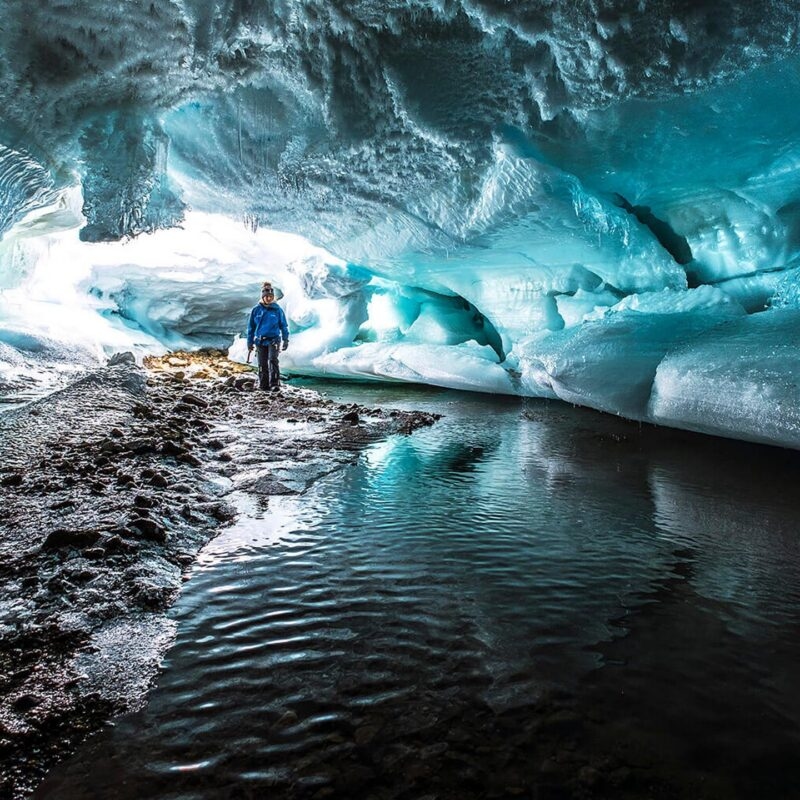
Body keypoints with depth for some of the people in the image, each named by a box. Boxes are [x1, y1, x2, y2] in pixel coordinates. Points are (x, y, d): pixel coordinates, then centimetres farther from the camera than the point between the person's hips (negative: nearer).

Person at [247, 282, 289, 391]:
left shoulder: (278, 310, -1)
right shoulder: (256, 310, 3)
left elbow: (284, 326, 7)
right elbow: (251, 327, 10)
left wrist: (285, 340, 2)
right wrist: (250, 342, 9)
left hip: (273, 340, -2)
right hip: (260, 341, 3)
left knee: (272, 360, -20)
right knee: (262, 364, 5)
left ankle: (275, 384, -22)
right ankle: (264, 385, 14)